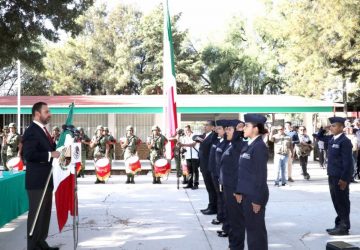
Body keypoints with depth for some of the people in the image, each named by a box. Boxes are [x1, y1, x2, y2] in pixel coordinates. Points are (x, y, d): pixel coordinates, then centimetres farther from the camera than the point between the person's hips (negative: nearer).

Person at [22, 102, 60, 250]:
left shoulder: (42, 130, 15)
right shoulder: (31, 131, -15)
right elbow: (29, 155, -25)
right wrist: (50, 154, -25)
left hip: (46, 180, 10)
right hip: (37, 181, -10)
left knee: (45, 213, 16)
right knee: (36, 214, -2)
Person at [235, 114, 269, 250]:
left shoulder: (259, 147, -15)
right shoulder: (248, 145, 10)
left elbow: (261, 175, -17)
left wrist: (257, 199, -17)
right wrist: (239, 191, 13)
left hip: (254, 195, -8)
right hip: (246, 194, 8)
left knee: (256, 228, 4)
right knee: (249, 227, 15)